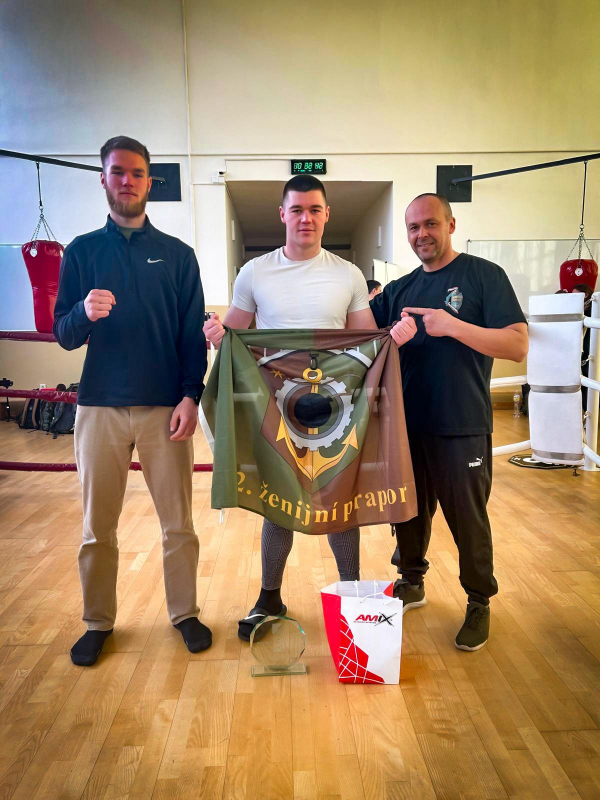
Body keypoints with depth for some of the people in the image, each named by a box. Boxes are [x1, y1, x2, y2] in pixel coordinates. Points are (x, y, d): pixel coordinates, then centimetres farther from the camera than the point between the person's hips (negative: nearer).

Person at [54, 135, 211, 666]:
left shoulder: (177, 254, 8)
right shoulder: (82, 251, 9)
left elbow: (194, 335, 4)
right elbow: (63, 335, 4)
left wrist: (191, 396, -8)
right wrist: (84, 313, -18)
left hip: (165, 406, 0)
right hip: (100, 407, 1)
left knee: (178, 523, 6)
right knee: (97, 527, 8)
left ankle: (185, 613, 23)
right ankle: (98, 622, 25)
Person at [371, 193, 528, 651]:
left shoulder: (484, 275, -5)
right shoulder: (400, 290, 10)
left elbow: (518, 345, -14)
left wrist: (453, 325, -25)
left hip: (462, 427, -4)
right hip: (407, 424, 5)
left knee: (468, 519, 8)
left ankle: (480, 602, 28)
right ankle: (412, 582, 39)